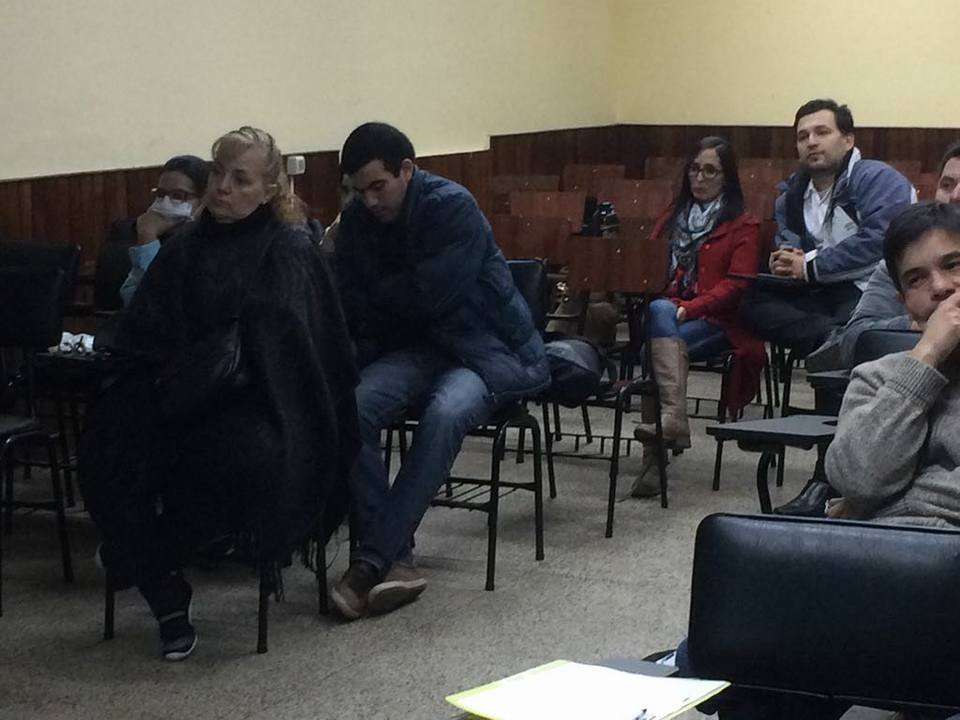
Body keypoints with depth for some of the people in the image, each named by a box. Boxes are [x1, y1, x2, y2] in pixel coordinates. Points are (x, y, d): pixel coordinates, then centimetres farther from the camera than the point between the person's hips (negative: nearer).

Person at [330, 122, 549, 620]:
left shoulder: (453, 207, -15)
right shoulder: (357, 218, 3)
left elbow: (427, 296, -19)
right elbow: (351, 303, 3)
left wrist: (373, 295, -3)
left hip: (488, 345, -5)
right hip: (417, 347, 5)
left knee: (445, 413, -36)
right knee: (350, 406, -26)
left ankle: (371, 561, -32)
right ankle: (396, 560, -25)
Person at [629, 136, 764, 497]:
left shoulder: (743, 225, 9)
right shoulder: (672, 217, 25)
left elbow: (736, 284, -3)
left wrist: (688, 309, -18)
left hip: (715, 322, -3)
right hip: (664, 312, 3)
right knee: (658, 310, -32)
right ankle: (673, 420, -45)